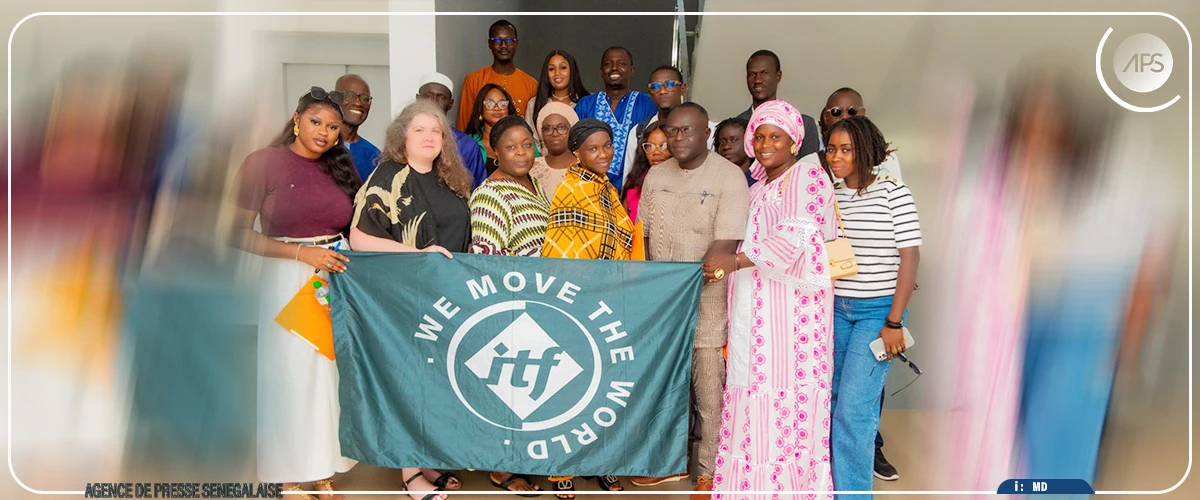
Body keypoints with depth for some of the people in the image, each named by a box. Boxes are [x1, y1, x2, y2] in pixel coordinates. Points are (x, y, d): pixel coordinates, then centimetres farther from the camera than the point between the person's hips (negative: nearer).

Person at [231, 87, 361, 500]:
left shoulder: (341, 166, 10)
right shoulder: (264, 161, -5)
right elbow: (239, 234, -9)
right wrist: (301, 252, -17)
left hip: (338, 280, 4)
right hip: (287, 281, -4)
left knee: (331, 375, 9)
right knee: (290, 376, 1)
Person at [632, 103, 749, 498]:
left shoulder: (728, 176, -8)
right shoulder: (656, 175, 8)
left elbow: (725, 246, -15)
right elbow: (642, 234, 12)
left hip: (706, 297, -5)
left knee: (709, 391, -1)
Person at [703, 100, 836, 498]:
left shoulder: (808, 175, -2)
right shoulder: (757, 189, 22)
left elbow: (797, 236, -14)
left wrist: (734, 261, -16)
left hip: (793, 302, -7)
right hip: (753, 308, 7)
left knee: (787, 391, -7)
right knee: (753, 392, 4)